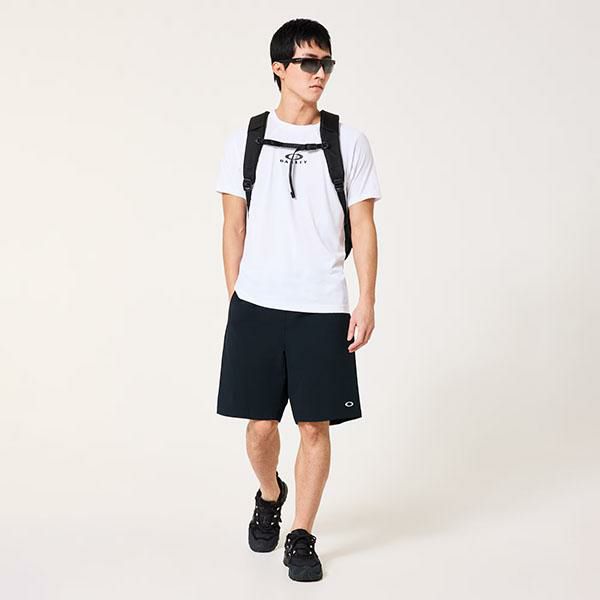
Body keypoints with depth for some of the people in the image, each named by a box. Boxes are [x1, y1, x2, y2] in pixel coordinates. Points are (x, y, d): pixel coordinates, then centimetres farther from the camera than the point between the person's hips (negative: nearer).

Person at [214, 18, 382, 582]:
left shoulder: (349, 142, 3)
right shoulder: (245, 139, 4)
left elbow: (363, 226, 3)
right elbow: (234, 225, 8)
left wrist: (367, 302, -3)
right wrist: (234, 297, 5)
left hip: (323, 308, 0)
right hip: (256, 305, 1)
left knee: (315, 426, 1)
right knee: (260, 424, 7)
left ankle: (301, 537, 17)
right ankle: (269, 496, 38)